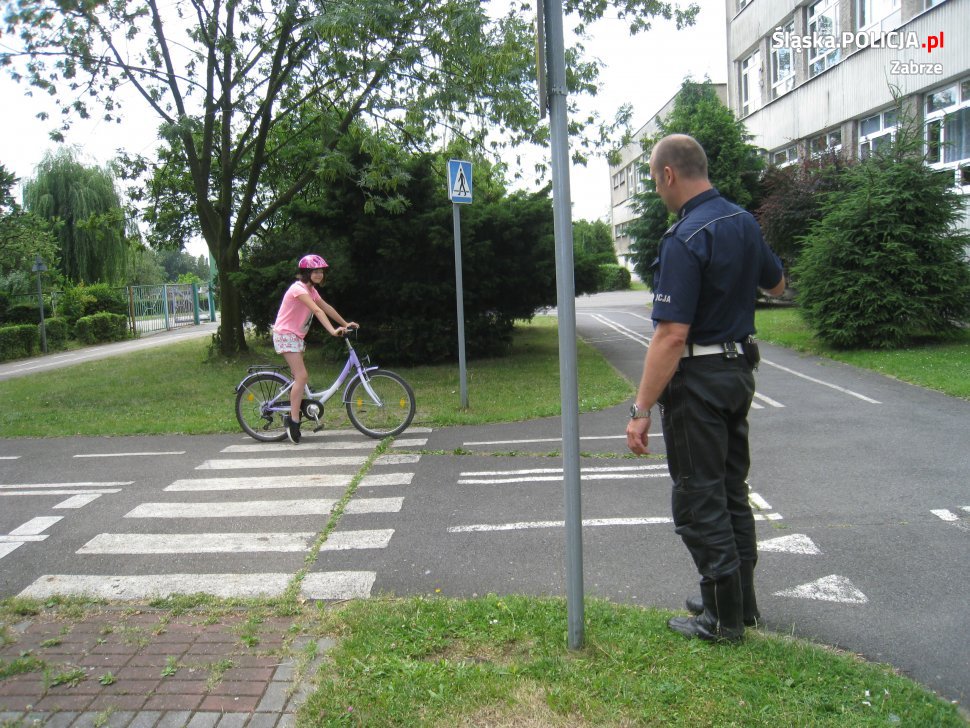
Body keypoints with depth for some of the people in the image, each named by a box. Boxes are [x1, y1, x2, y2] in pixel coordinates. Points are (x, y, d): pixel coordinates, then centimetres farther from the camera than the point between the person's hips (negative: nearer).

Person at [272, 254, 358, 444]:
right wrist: (333, 331, -40)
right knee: (302, 376, -17)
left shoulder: (311, 290, 11)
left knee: (299, 377, 11)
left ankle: (291, 415, 21)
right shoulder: (299, 288, -19)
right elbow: (317, 311, -30)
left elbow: (327, 308, 12)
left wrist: (345, 324, 7)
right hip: (285, 334, -10)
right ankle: (294, 421, -15)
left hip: (297, 335, 10)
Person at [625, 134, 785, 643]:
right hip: (739, 369, 9)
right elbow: (776, 284, 22)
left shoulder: (684, 240, -21)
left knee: (698, 501, 3)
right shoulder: (743, 222, 5)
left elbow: (672, 336, -26)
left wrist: (642, 410, -22)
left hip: (698, 378, -9)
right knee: (731, 491, 19)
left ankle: (724, 619, 14)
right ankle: (740, 601, 31)